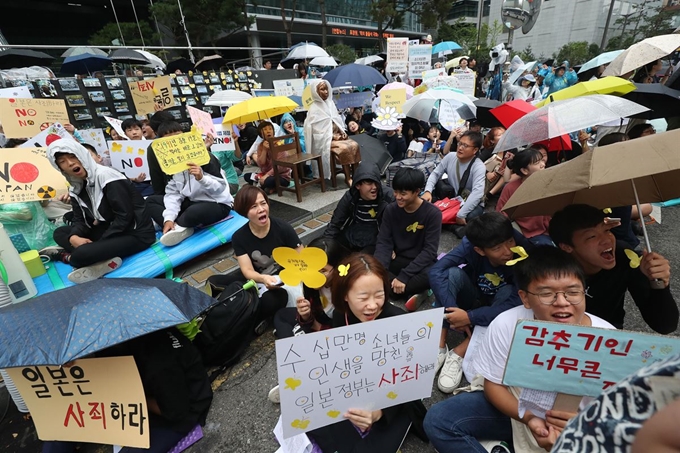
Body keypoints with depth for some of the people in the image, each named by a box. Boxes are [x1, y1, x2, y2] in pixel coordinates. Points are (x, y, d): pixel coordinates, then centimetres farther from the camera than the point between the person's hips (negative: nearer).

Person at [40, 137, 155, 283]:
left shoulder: (105, 175, -15)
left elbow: (125, 216, -20)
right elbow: (80, 220, 8)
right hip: (111, 230, 9)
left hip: (136, 233, -9)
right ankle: (105, 260, -13)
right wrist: (73, 237, -14)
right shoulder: (76, 188, 9)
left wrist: (98, 243, -17)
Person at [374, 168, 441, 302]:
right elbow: (383, 243, -6)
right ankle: (415, 290, -18)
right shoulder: (390, 210, -4)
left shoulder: (433, 213, -15)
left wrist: (403, 276, -26)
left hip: (421, 262, -3)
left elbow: (429, 250, -18)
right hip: (398, 260, 4)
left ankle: (390, 288, -19)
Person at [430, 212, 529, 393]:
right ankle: (439, 346, -25)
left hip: (497, 308, 0)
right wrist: (453, 310, -40)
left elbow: (516, 303, -35)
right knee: (453, 273, -28)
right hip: (472, 298, 0)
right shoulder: (470, 245, -26)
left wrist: (470, 317, -40)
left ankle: (458, 354, -27)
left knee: (508, 291, -32)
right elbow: (436, 272, -33)